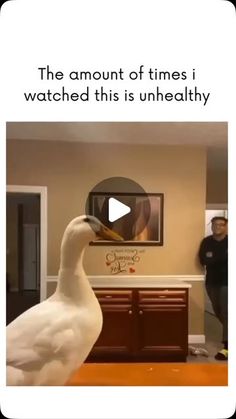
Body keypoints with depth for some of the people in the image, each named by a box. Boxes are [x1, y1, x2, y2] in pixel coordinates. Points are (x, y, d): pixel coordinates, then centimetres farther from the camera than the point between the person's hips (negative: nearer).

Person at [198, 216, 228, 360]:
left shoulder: (229, 241, -7)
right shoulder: (206, 242, 2)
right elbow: (203, 260, -10)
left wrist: (213, 258, -17)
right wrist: (221, 258, -16)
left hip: (226, 282, -4)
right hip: (212, 282, 5)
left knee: (226, 313, -8)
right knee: (218, 311, 16)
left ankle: (227, 347, -6)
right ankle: (228, 333, 40)